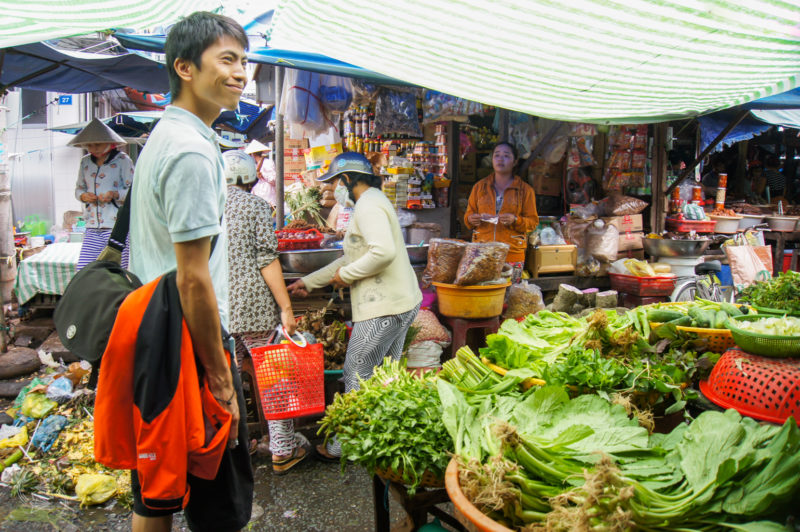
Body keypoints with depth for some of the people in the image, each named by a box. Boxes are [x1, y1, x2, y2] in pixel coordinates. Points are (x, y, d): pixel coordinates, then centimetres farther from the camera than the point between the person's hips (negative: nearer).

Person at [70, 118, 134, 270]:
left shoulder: (122, 160, 0)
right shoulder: (85, 162, 14)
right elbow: (79, 188, 23)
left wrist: (115, 194, -18)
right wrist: (83, 196, 0)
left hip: (117, 226, -5)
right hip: (92, 228, 5)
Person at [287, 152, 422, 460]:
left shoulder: (368, 205, -13)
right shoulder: (374, 202, 21)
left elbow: (384, 252, -30)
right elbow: (353, 258, 26)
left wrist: (346, 275, -15)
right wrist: (309, 282, 28)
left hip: (383, 308, -10)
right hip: (402, 302, 10)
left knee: (357, 377, 2)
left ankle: (345, 446, 15)